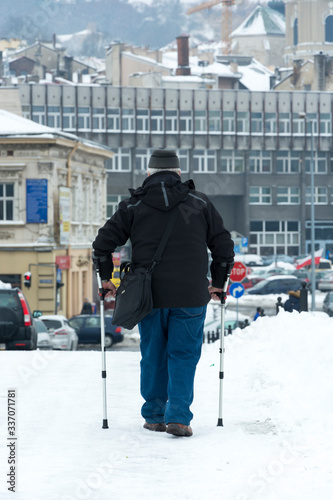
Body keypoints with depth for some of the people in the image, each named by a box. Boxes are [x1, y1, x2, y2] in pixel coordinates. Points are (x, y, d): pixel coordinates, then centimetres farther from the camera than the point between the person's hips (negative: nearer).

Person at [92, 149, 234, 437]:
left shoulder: (134, 206, 5)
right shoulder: (199, 203, 7)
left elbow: (103, 243, 1)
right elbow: (224, 245, 9)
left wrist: (106, 278, 14)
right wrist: (218, 283, 20)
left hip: (149, 295, 0)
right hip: (191, 295, 0)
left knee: (153, 356, 12)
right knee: (184, 356, 4)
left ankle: (154, 416, 17)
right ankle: (178, 417, -7)